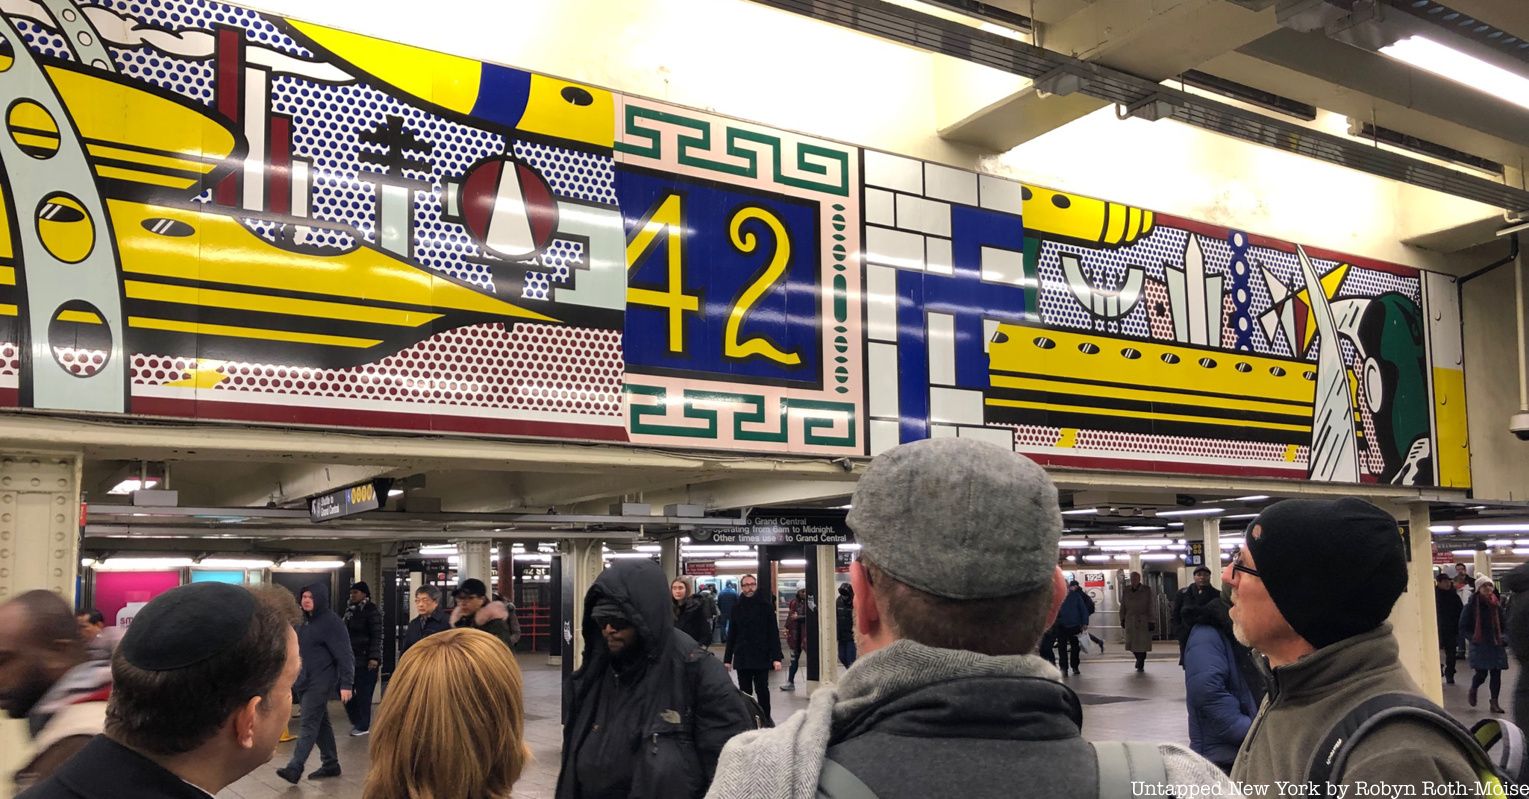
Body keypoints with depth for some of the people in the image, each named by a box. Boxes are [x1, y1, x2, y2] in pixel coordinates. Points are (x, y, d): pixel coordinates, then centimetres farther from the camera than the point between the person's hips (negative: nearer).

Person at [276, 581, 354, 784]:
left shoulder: (331, 622, -12)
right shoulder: (304, 621, 13)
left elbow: (344, 655, -16)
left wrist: (346, 684, -21)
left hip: (320, 682, -8)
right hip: (304, 681, 9)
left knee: (309, 724, -11)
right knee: (321, 723, 13)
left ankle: (295, 767, -14)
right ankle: (330, 764, 21)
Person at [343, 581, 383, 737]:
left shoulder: (372, 611, -9)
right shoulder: (350, 610, 13)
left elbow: (376, 636, -14)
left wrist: (374, 657, -20)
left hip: (365, 660, -7)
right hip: (350, 658, 8)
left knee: (363, 693, -1)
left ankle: (363, 726, 9)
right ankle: (356, 720, 24)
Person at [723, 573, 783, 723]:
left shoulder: (765, 606, -2)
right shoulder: (737, 608, 6)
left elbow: (773, 633, -5)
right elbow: (731, 635, 8)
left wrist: (776, 657, -12)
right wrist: (727, 659, 5)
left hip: (761, 657, -2)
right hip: (742, 657, 2)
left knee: (762, 690, 2)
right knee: (745, 691, 8)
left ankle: (766, 718, 17)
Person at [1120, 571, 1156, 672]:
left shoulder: (1146, 591, -3)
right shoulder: (1126, 591, 7)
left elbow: (1151, 607, -3)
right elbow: (1123, 606, 14)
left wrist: (1151, 621, -7)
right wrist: (1122, 619, 12)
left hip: (1143, 621, -3)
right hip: (1130, 621, 3)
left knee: (1142, 644, -4)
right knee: (1131, 644, 2)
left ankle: (1140, 665, 9)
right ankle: (1139, 659, 29)